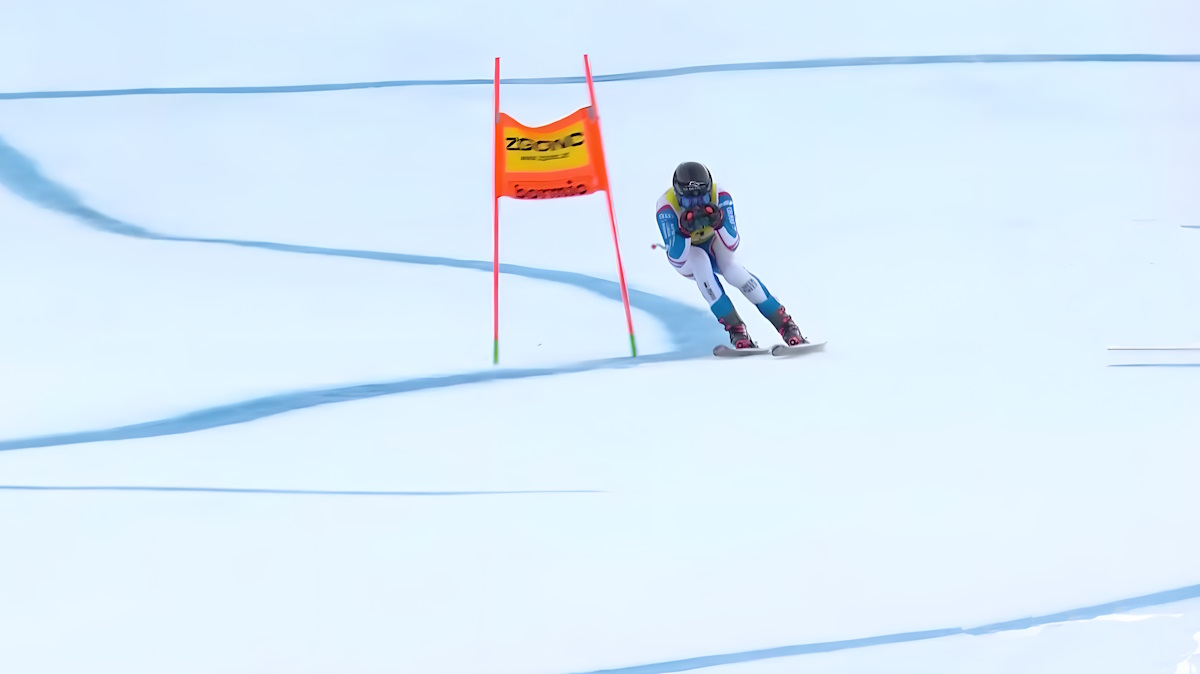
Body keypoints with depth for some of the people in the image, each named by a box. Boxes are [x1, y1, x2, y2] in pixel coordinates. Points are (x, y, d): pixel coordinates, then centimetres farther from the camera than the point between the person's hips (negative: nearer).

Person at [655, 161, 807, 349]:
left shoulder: (721, 197, -28)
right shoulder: (666, 207, -33)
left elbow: (732, 245, -29)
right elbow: (677, 259, -36)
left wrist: (718, 222, -46)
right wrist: (685, 230, -51)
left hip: (713, 244, 1)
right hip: (686, 257, -1)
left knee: (733, 269, -29)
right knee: (700, 260, -34)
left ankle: (785, 324, -23)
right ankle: (735, 328, -31)